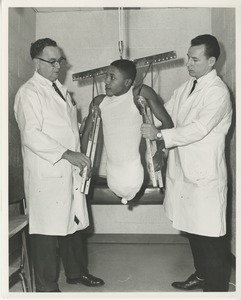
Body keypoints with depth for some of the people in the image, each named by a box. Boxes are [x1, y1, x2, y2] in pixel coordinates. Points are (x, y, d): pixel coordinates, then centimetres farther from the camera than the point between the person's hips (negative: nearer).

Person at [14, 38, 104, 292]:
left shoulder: (60, 89, 18)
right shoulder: (29, 92, -9)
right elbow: (32, 135, -19)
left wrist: (79, 157, 15)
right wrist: (67, 154, -22)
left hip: (70, 172, 8)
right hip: (46, 175, -8)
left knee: (73, 224, 17)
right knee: (47, 230, 0)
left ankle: (76, 271, 34)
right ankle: (46, 287, 15)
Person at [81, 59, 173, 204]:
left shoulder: (140, 94, -11)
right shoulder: (99, 102, 1)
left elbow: (167, 122, -10)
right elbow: (87, 133, 10)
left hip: (132, 173, -4)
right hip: (112, 174, 4)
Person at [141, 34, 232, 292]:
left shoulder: (218, 92, -14)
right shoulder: (186, 87, 11)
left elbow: (199, 129, -24)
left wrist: (160, 134, -26)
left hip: (205, 174, -8)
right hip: (183, 169, 8)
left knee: (209, 234, 1)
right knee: (192, 228, 19)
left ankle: (215, 287, 18)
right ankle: (201, 275, 38)